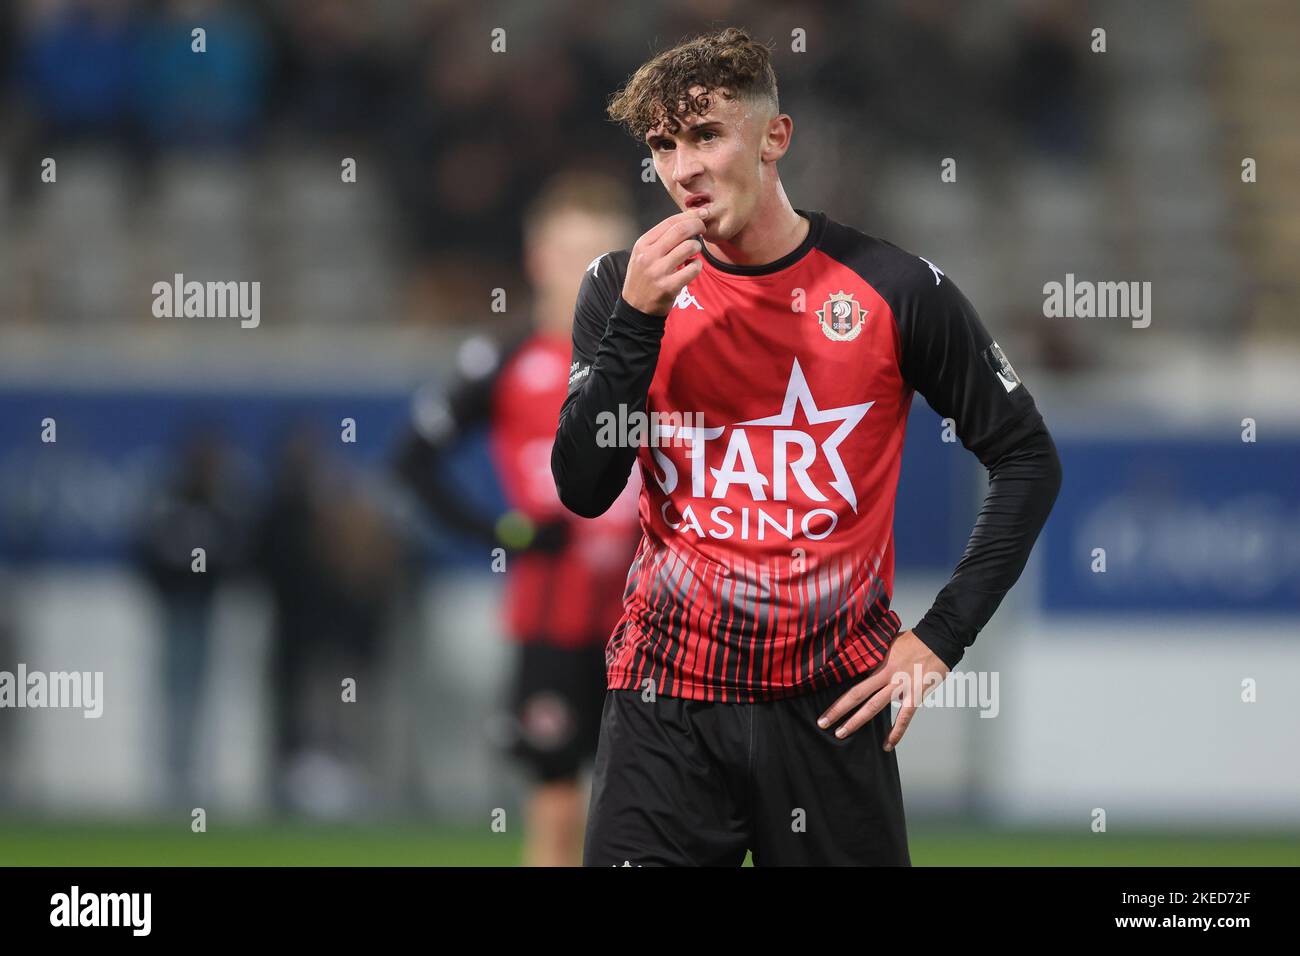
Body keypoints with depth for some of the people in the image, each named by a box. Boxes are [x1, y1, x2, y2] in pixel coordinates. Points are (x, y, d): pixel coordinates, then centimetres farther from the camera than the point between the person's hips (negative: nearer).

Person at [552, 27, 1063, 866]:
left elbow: (1028, 461, 5)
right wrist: (638, 319, -15)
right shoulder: (624, 286, 3)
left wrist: (943, 637, -2)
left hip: (830, 701, -1)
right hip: (664, 701, 1)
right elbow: (583, 491, -4)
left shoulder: (896, 289, -3)